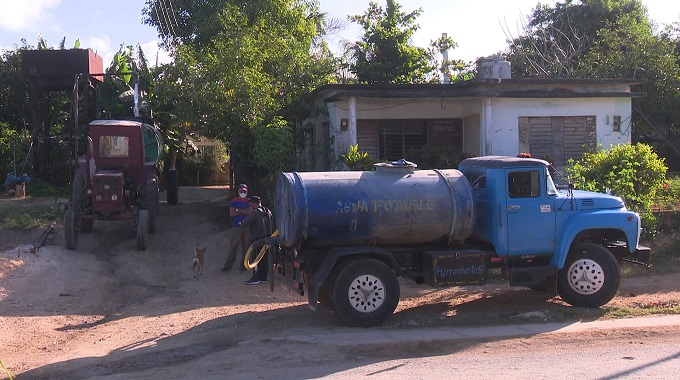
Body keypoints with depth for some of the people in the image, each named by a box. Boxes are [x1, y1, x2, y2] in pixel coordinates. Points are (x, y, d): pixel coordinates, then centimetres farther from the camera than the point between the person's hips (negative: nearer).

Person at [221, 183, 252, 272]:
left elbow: (250, 211, -9)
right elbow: (231, 213, -5)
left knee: (246, 246, 2)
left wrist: (238, 210, -9)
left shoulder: (249, 201, 8)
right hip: (236, 227, -1)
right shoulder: (234, 201, 7)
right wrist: (244, 211, -7)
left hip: (247, 227, 1)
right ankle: (228, 265, -1)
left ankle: (243, 265, 10)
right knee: (233, 247, -4)